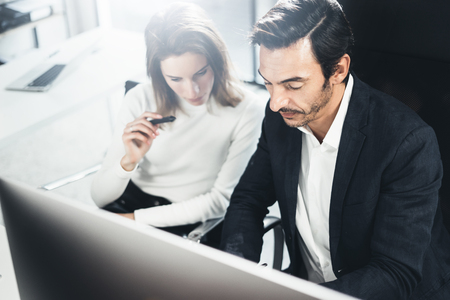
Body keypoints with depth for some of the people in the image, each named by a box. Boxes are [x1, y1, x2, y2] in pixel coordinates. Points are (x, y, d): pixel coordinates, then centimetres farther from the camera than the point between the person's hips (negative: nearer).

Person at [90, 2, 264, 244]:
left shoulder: (246, 110, -14)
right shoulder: (140, 101, -7)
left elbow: (221, 201, -11)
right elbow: (100, 198, -4)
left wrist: (135, 218, -14)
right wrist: (129, 161, -27)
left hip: (193, 225, -4)